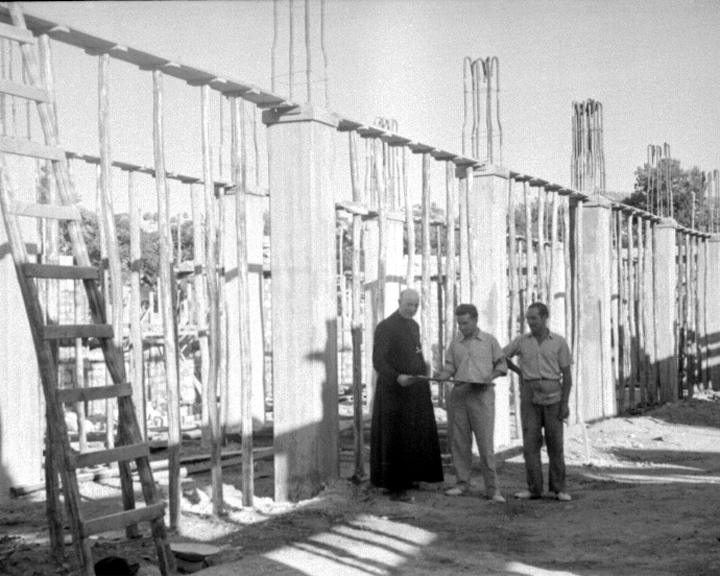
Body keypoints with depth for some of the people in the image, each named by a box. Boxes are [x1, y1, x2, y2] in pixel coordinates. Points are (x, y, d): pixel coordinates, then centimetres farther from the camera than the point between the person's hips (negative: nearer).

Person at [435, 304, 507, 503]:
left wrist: (491, 375, -11)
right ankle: (462, 483, 15)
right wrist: (442, 375, -12)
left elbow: (502, 365, 8)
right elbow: (450, 367, 10)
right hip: (459, 394, 3)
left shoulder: (490, 340, 4)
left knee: (485, 442, -7)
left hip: (482, 394, -3)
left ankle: (492, 488, -4)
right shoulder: (455, 342, 11)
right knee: (459, 441, 4)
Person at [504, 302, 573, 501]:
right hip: (530, 397, 2)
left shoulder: (559, 342, 0)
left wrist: (565, 404, -9)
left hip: (553, 396, -2)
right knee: (531, 442, -3)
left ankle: (559, 489, 8)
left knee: (555, 443, -1)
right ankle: (534, 488, 3)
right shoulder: (521, 341, 5)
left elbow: (567, 375, -1)